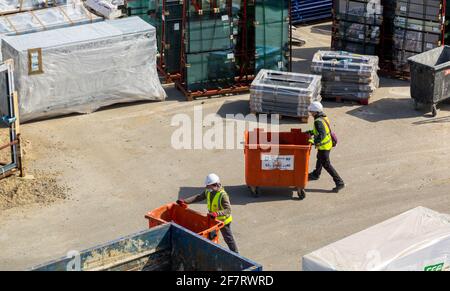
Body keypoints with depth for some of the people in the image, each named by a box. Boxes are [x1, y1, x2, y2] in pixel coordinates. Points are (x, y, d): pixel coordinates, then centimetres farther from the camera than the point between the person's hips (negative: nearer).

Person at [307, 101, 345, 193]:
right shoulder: (324, 118, 3)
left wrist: (315, 141, -43)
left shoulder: (318, 121, -27)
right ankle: (316, 174, 55)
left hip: (323, 146, -10)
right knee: (319, 159, 31)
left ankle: (339, 182, -1)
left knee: (326, 165, -2)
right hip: (328, 143, 10)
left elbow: (322, 134, -39)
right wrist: (312, 132, 18)